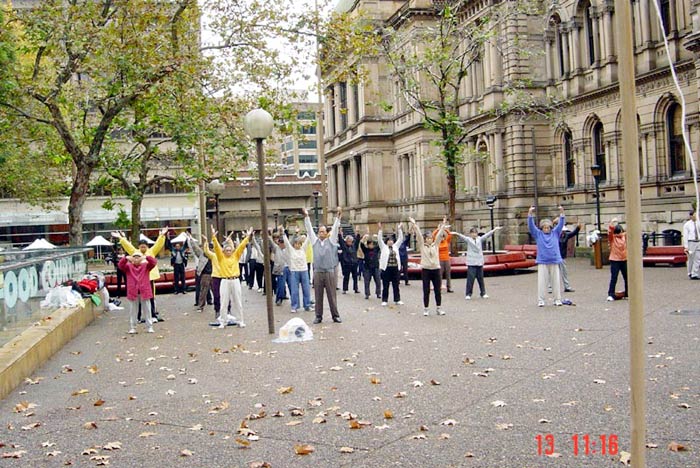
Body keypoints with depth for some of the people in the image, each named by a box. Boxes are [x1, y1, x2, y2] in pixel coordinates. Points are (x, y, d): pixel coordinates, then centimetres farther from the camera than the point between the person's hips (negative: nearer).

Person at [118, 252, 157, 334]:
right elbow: (121, 265, -11)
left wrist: (146, 257, -28)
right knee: (132, 311, 7)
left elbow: (154, 262, -10)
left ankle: (150, 327, 14)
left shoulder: (146, 266, 4)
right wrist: (126, 258, -29)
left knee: (147, 310, 6)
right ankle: (132, 328, 14)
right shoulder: (129, 267, 5)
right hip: (132, 292, 0)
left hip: (144, 291, 0)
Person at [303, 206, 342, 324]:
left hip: (330, 272, -1)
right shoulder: (314, 241, 9)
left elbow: (335, 228, -1)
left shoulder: (331, 241, 5)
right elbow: (309, 229, 5)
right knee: (318, 296, 5)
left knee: (332, 295, 3)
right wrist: (306, 216, -2)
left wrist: (338, 216, -10)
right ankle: (318, 316, 13)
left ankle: (335, 315, 10)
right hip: (318, 272, 1)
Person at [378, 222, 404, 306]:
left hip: (395, 268, 3)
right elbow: (379, 239, -6)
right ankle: (384, 300, 8)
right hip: (386, 268, -3)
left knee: (396, 285, 8)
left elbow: (400, 239, 11)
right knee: (385, 286, 2)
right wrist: (380, 229, -15)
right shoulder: (383, 247, 4)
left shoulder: (395, 246, 14)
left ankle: (397, 300, 16)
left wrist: (399, 229, 3)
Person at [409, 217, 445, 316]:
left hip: (436, 269, 2)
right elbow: (419, 235, -5)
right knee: (426, 291, 2)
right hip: (425, 270, -2)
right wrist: (414, 225, -12)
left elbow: (439, 235, 3)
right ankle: (426, 309, 10)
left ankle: (439, 308, 15)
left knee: (437, 290, 6)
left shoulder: (436, 245, 9)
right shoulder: (422, 245, 2)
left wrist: (443, 226, -5)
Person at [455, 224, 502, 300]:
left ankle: (483, 293, 19)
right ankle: (468, 294, -1)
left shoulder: (480, 239, 11)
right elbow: (462, 237, -17)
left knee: (480, 278, 9)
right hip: (471, 263, -3)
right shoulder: (468, 239, 0)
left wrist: (494, 230, -10)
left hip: (479, 262, 3)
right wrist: (456, 234, -36)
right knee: (470, 278, -8)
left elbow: (487, 235, 3)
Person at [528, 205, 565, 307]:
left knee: (556, 281, 6)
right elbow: (531, 225, -4)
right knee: (542, 281, -2)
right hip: (542, 262, -1)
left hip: (554, 261, 2)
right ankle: (540, 300, 1)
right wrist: (530, 214, -17)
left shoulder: (555, 233, 9)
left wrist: (561, 213, -11)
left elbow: (561, 224, 3)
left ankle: (557, 299, 13)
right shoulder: (538, 234, 5)